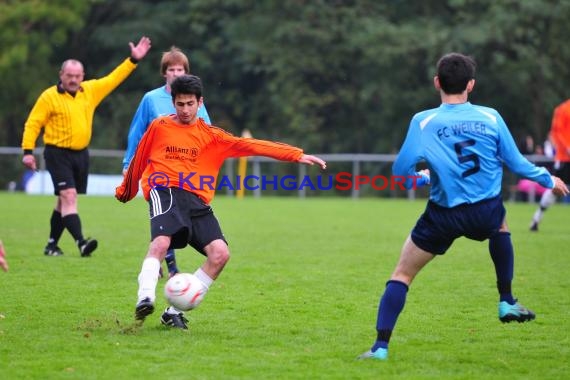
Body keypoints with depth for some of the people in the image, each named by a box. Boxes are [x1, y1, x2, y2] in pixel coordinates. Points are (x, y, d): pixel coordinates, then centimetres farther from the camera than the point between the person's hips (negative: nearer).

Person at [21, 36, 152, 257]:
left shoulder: (91, 90, 6)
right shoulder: (49, 97, -7)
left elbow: (113, 79, 14)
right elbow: (32, 124, -4)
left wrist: (133, 60, 9)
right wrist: (28, 151, -11)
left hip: (80, 154, 6)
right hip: (58, 154, -6)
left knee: (65, 201, 12)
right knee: (69, 196, -18)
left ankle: (52, 245, 23)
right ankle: (81, 242, -28)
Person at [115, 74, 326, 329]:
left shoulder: (210, 136, 13)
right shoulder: (159, 127, 10)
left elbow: (251, 145, 6)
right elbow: (139, 159, 23)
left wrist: (297, 156, -2)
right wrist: (125, 190, 36)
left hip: (197, 201, 3)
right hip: (165, 193, -3)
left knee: (220, 253, -14)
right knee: (161, 242, -32)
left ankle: (175, 311, -7)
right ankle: (145, 298, -41)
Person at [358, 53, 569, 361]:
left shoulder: (423, 122, -8)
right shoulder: (490, 117, -2)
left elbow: (401, 171, -8)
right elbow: (516, 163, 6)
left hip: (444, 216, -2)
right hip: (486, 213, 2)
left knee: (402, 275, 10)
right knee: (500, 227, 39)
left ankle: (380, 346, -3)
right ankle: (507, 303, 37)